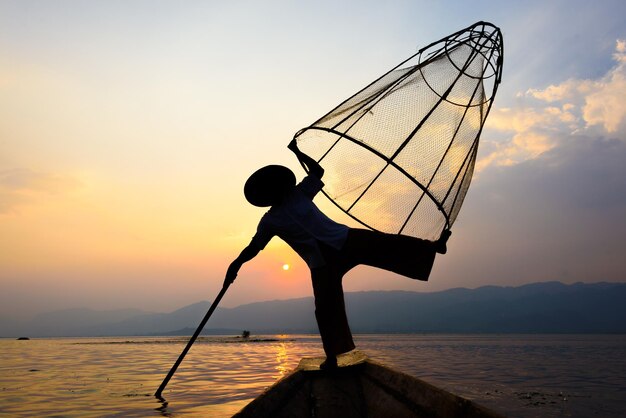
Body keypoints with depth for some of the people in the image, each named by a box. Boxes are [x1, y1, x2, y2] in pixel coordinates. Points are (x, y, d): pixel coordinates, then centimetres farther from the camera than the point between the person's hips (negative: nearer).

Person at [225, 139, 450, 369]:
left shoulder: (298, 193, 4)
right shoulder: (270, 221, -1)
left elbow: (318, 170, 9)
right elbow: (253, 247, -1)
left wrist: (296, 151, 6)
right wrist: (236, 264, -16)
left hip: (344, 240, 2)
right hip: (322, 263, -2)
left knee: (387, 244, -5)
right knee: (326, 309, -3)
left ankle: (433, 246, 7)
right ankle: (331, 357, 10)